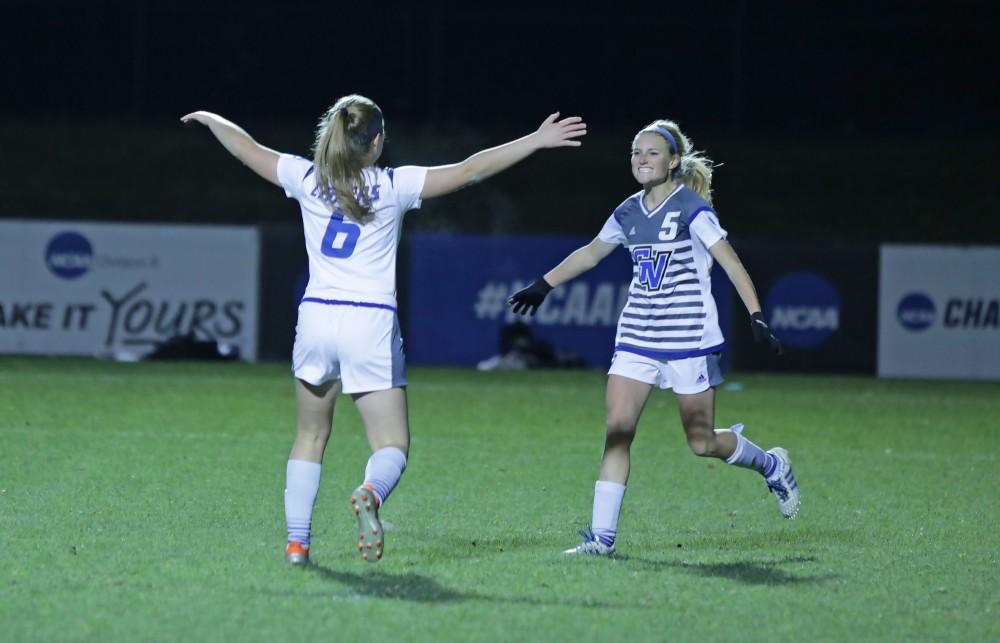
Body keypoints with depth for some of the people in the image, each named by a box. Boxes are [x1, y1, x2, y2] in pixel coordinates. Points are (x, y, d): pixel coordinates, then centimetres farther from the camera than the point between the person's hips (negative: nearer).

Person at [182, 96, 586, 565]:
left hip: (317, 316, 3)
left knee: (310, 435, 18)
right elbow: (469, 170, -5)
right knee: (392, 445, 1)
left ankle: (297, 541, 10)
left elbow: (246, 148, 17)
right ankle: (370, 494, -32)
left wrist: (210, 118, 36)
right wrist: (537, 141, -1)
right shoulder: (393, 186, -3)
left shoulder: (307, 179, 4)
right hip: (371, 324, -3)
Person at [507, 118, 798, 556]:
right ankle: (602, 534, -7)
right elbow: (589, 254, 24)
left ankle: (771, 465, 30)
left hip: (689, 338, -5)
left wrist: (756, 316, -25)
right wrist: (542, 285, 28)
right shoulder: (629, 212, 8)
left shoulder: (691, 208, -10)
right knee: (617, 429, -8)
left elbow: (731, 262, -16)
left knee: (702, 442, 0)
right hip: (637, 336, 5)